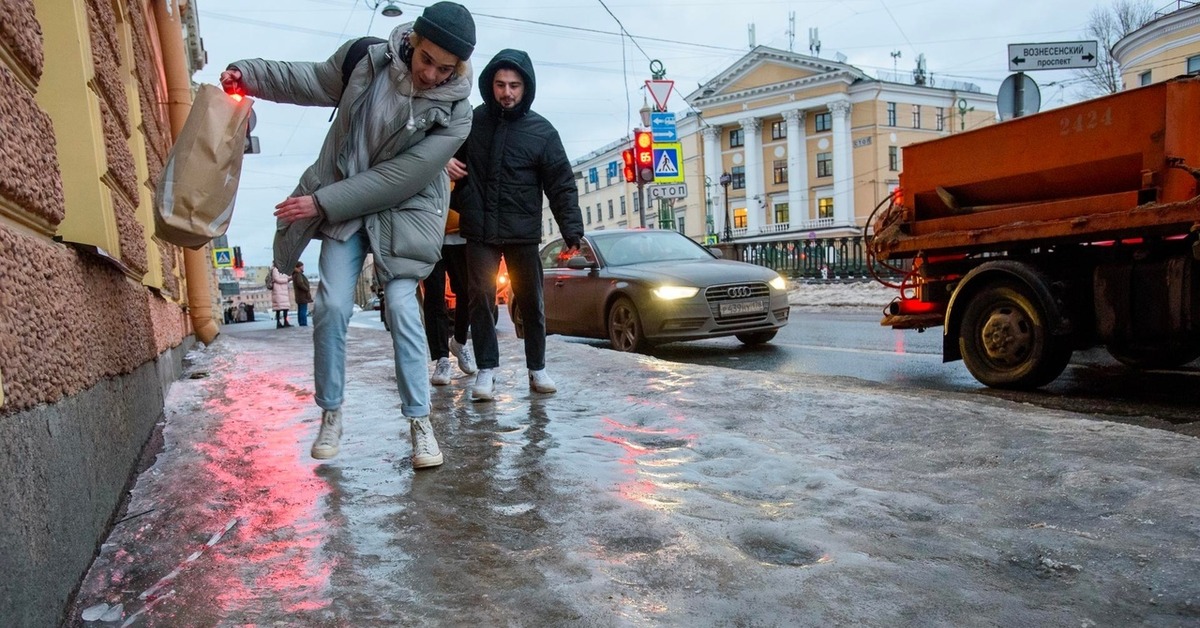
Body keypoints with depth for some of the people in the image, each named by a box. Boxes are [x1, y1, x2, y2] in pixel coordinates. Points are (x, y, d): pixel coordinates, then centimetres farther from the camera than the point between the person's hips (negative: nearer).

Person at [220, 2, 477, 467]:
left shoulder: (455, 114, -17)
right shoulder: (367, 59, -8)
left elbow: (400, 178, -21)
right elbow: (312, 80, 11)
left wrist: (322, 202, -20)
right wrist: (249, 74, -2)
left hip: (403, 212, -2)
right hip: (341, 204, 3)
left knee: (402, 309, -13)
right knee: (332, 307, -5)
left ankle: (420, 421, -3)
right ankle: (330, 414, 11)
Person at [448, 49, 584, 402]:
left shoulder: (542, 131, 0)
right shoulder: (471, 121, 5)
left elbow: (561, 185, -3)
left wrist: (572, 230, -12)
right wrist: (446, 162, -2)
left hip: (523, 233, -1)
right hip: (479, 231, 1)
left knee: (532, 303, 7)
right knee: (481, 299, -1)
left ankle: (537, 369, 20)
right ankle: (487, 370, 9)